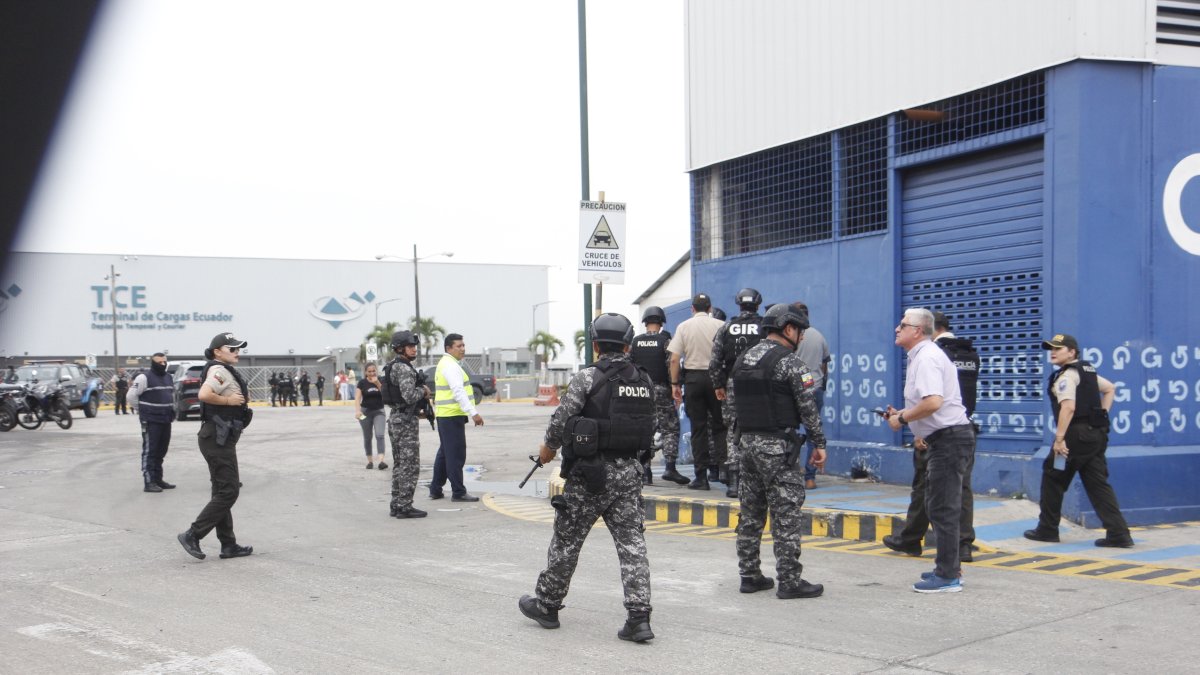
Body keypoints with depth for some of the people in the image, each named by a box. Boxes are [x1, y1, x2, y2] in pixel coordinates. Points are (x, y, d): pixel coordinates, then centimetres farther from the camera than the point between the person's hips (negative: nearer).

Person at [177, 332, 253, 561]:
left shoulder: (227, 372, 18)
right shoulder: (219, 370, -14)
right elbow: (204, 394, -31)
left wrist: (241, 398, 13)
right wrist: (228, 400, -19)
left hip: (223, 438, 11)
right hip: (217, 437, -11)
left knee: (223, 492, 12)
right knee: (228, 491, -9)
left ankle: (229, 545, 17)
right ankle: (192, 535, -6)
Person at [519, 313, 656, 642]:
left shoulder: (587, 377, -12)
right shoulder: (645, 381, 6)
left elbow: (561, 418, -12)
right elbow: (648, 426, 11)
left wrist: (548, 448, 6)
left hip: (591, 473, -4)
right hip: (630, 472, 5)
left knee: (566, 541, 10)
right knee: (631, 543, 4)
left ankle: (546, 605, 25)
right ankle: (638, 618, -3)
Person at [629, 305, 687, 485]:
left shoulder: (635, 342, 7)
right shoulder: (666, 340, -4)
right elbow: (671, 366, -11)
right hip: (661, 390, -4)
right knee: (670, 429, 2)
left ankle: (645, 473, 5)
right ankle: (670, 468, -9)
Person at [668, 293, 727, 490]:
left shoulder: (684, 326, 2)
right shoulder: (720, 326, -2)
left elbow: (674, 359, -3)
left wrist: (675, 383, 4)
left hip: (693, 377, 1)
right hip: (715, 376, -1)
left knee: (698, 428, 5)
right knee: (719, 424, 10)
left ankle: (701, 475, 5)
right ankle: (717, 466, -3)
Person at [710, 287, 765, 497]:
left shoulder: (726, 328, 5)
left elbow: (715, 362, 2)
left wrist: (718, 386, 10)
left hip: (733, 388, 1)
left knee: (733, 435, 6)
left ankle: (733, 482, 2)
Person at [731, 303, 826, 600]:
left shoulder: (743, 360, 12)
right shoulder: (790, 363, -11)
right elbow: (808, 407, -11)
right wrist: (819, 443, -3)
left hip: (748, 442, 8)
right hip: (778, 446, -8)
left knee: (751, 513, 12)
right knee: (786, 515, -3)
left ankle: (750, 576, 18)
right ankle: (789, 581, 0)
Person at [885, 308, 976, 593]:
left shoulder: (926, 358, -16)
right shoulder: (922, 356, 17)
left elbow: (933, 402, -29)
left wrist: (902, 419, -16)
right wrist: (902, 414, 14)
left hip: (949, 438, -11)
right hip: (944, 438, 11)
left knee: (943, 508, -6)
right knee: (940, 506, 17)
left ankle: (948, 577, -1)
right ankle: (948, 567, 27)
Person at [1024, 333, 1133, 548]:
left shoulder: (1066, 375, -11)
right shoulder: (1088, 371, 18)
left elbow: (1068, 407, -23)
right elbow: (1110, 388, 32)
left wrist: (1059, 438, -23)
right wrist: (1102, 415, 23)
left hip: (1077, 434, -9)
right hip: (1097, 433, 9)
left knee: (1052, 479, 6)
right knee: (1098, 483, 6)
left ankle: (1047, 529, 14)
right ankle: (1118, 534, -2)